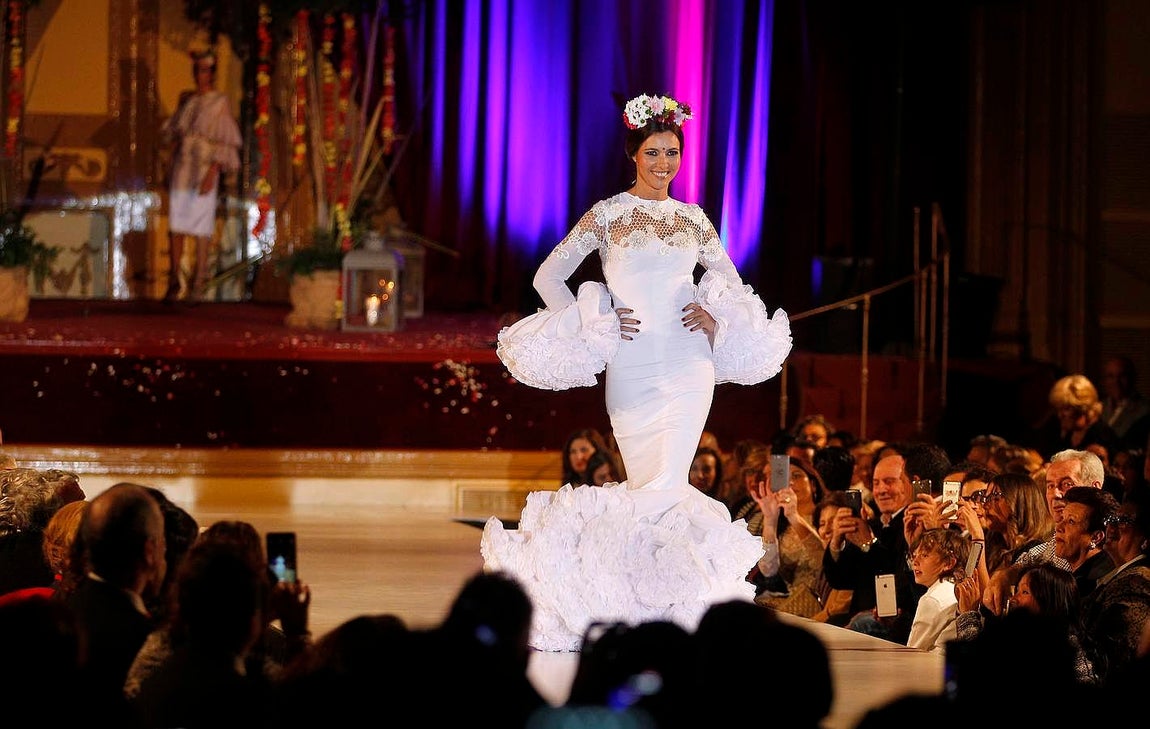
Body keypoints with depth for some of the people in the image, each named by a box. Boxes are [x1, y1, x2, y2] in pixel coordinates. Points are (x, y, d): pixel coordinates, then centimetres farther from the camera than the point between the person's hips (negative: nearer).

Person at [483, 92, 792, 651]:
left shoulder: (693, 218, 10)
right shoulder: (607, 214, 0)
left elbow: (731, 282, 23)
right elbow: (548, 277, 2)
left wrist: (715, 316, 2)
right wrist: (594, 324, -7)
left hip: (688, 367, 2)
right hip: (633, 368, -2)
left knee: (667, 485, -7)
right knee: (650, 487, -2)